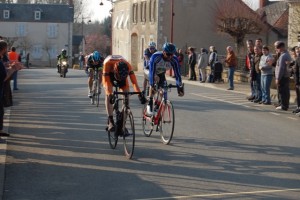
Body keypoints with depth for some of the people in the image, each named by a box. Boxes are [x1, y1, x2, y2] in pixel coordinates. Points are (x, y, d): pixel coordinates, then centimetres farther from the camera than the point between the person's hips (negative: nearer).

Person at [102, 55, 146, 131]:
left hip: (123, 75, 1)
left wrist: (140, 93, -51)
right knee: (108, 96, -23)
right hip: (109, 74, -1)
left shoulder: (127, 65, -37)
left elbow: (134, 81, -40)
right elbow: (106, 81, -44)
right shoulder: (107, 63, -42)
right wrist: (109, 94, -56)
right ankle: (111, 122, -23)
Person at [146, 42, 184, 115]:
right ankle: (150, 104, -28)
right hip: (152, 71, -4)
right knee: (156, 79, -33)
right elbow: (152, 71, -43)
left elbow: (177, 74, -28)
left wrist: (180, 87, -34)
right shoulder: (155, 56, -39)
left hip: (161, 73, 4)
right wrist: (152, 85, -52)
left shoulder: (174, 60, -29)